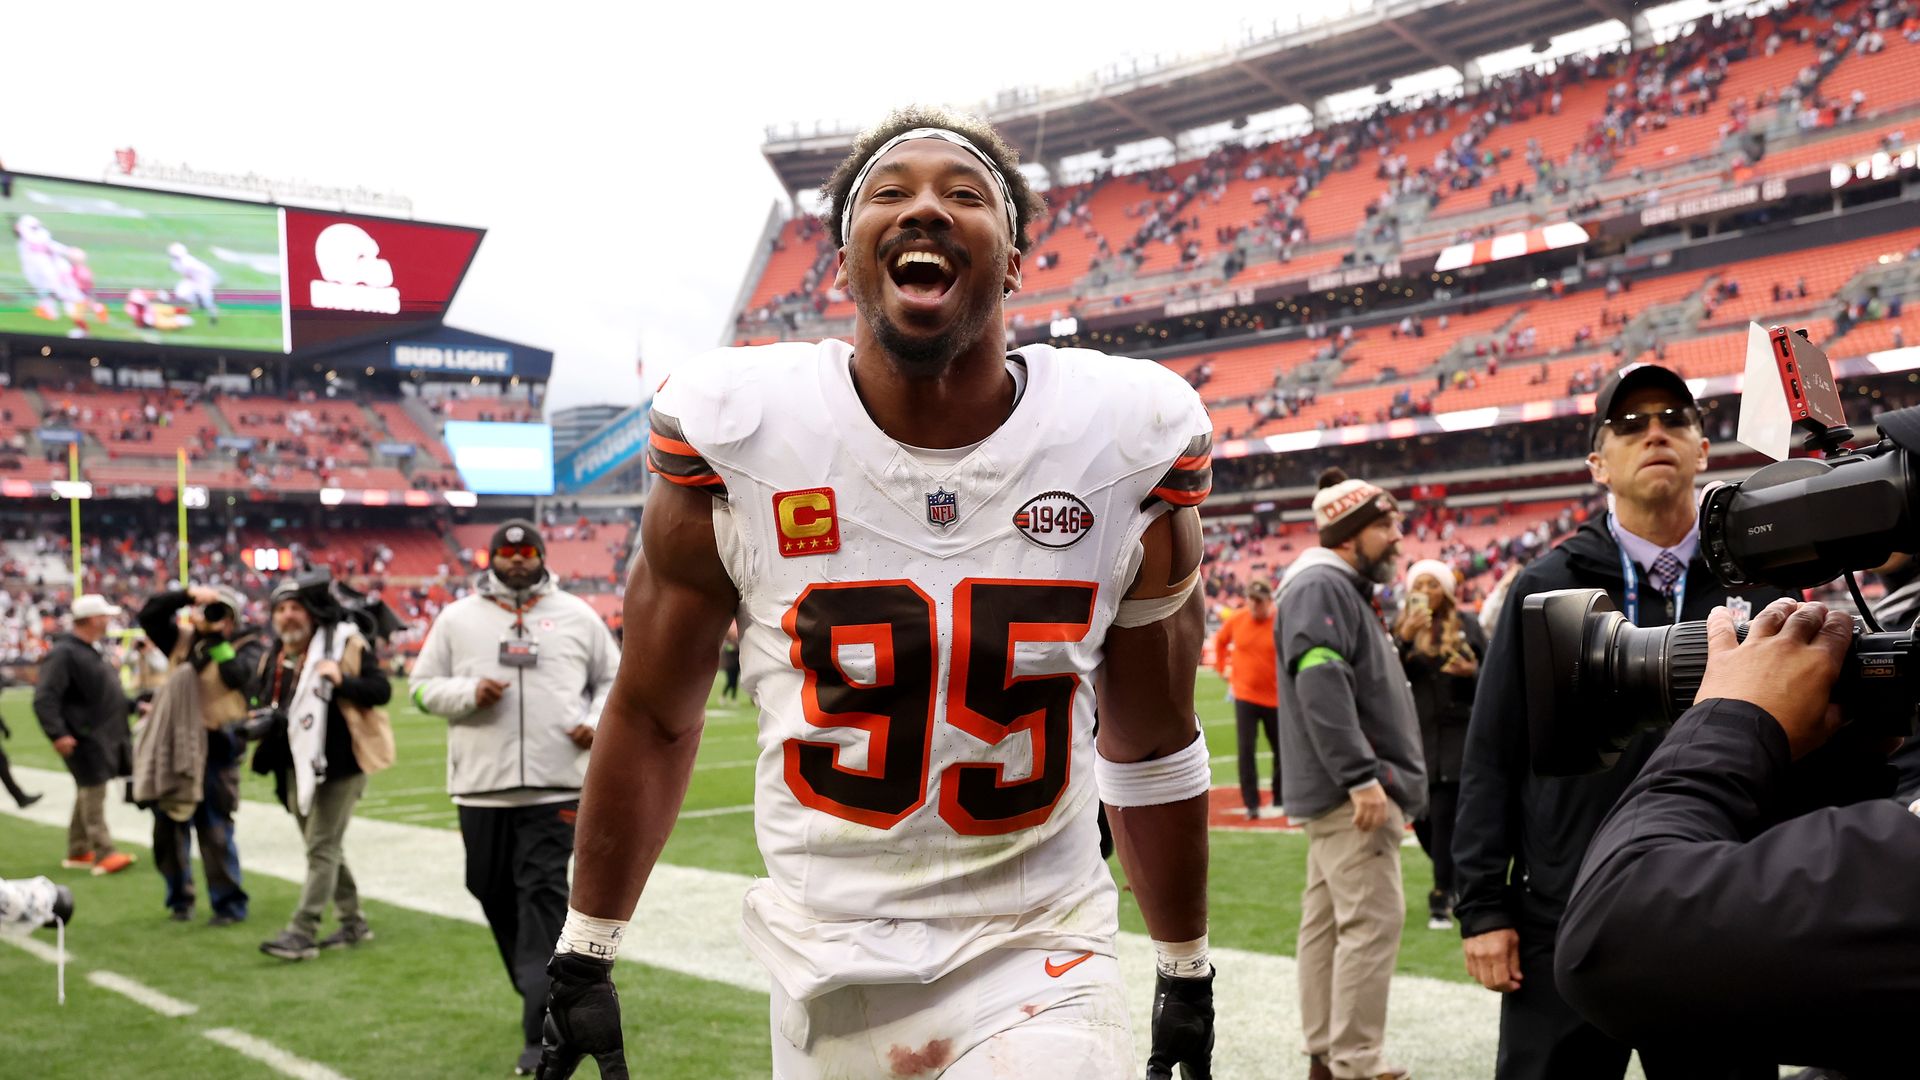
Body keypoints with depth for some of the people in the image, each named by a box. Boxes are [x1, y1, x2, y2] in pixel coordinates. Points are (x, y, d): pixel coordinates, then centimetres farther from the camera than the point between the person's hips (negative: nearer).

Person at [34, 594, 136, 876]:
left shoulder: (89, 650, 15)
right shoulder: (63, 653, -16)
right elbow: (45, 699, -21)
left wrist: (133, 706, 27)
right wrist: (57, 734, -28)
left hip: (103, 735, 10)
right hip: (85, 736, -10)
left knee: (90, 792, 15)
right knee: (93, 792, -8)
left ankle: (78, 852, 23)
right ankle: (104, 854, -7)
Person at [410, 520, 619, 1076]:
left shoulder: (576, 615, 8)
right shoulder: (458, 618, 8)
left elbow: (614, 677, 15)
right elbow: (423, 685, 10)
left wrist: (599, 721, -3)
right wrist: (468, 693, -10)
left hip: (557, 784, -2)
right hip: (482, 783, 3)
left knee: (543, 895, -9)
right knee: (493, 893, 11)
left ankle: (541, 1033, -8)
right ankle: (547, 989, 34)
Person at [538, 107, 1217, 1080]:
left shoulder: (1131, 448, -7)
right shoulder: (736, 435, -9)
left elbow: (1149, 744, 6)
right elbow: (653, 719, 3)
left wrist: (1186, 974, 14)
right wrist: (582, 961, 9)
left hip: (1036, 966, 0)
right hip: (825, 973, 1)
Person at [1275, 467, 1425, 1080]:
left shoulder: (1346, 589, 20)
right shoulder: (1322, 586, -13)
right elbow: (1321, 686, -25)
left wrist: (1370, 778, 23)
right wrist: (1363, 777, -27)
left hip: (1341, 792, 11)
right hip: (1352, 791, -11)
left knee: (1328, 918, 13)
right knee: (1372, 919, -10)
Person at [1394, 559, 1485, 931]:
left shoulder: (1466, 625, 2)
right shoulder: (1401, 628, 5)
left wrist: (1471, 672, -16)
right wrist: (1404, 638, -18)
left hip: (1458, 736, -2)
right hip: (1416, 737, 2)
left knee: (1445, 818, -7)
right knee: (1421, 818, 8)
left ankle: (1442, 898, 5)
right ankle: (1454, 878, 34)